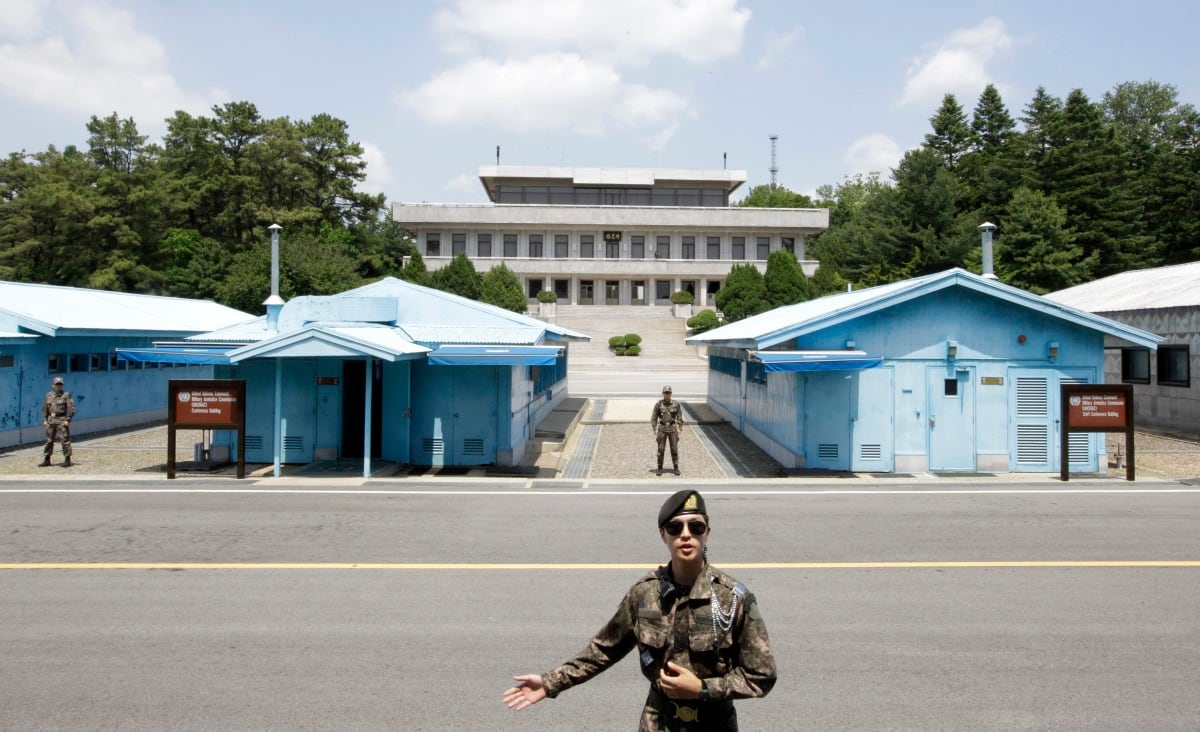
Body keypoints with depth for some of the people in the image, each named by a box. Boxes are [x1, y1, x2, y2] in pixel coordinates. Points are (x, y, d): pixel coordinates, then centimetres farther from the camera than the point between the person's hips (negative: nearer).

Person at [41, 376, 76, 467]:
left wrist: (67, 420, -13)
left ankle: (67, 460, -2)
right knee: (49, 440, 9)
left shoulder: (66, 395, -3)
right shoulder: (48, 395, 11)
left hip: (62, 421, -5)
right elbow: (44, 408, 18)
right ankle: (46, 460, 17)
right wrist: (45, 419, 10)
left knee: (65, 440, -6)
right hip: (51, 420, 5)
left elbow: (71, 408, -7)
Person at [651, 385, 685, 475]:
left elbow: (679, 417, 4)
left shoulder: (676, 404, -1)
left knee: (674, 449, 2)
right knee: (661, 449, 1)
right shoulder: (658, 404, -4)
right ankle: (660, 468, 10)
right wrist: (654, 429, -6)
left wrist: (680, 428, -3)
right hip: (662, 428, -1)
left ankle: (676, 468, 11)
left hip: (672, 428, 1)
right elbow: (654, 417, -1)